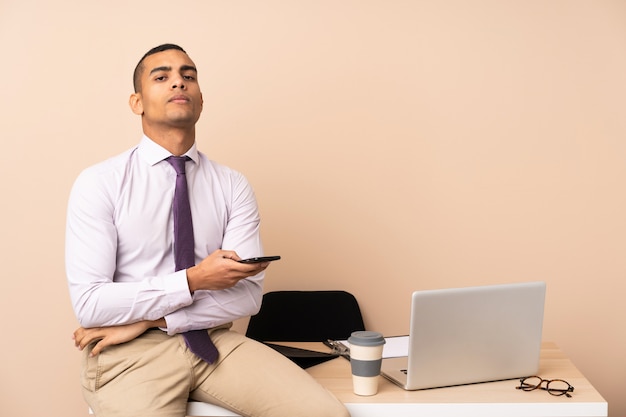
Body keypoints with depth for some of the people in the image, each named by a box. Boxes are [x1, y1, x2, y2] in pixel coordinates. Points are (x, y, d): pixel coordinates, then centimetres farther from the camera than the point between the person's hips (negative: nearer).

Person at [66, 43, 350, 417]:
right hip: (130, 354, -2)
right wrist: (193, 280, -16)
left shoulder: (234, 186, 5)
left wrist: (148, 319, -11)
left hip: (216, 341, 2)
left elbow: (248, 295, -3)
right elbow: (89, 303, -11)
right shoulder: (98, 184, -4)